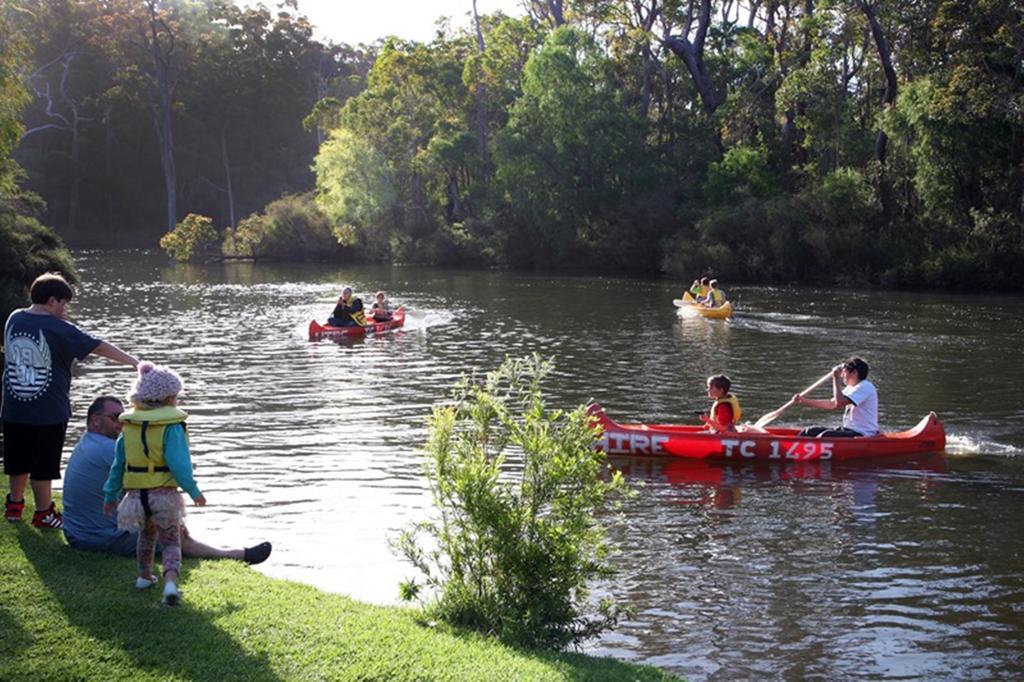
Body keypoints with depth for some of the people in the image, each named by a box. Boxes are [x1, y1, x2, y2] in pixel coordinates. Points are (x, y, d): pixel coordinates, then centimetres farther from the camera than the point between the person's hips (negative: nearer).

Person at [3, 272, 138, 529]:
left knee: (18, 462, 19)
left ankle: (14, 505, 32)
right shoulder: (58, 329, -15)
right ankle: (44, 513, 15)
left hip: (14, 409, 5)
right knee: (43, 466, 6)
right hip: (48, 412, -5)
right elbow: (99, 347, -14)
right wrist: (136, 363, -11)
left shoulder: (14, 320, 2)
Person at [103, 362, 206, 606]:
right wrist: (193, 492, -12)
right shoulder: (171, 426, -12)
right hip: (164, 494, -5)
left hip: (136, 494, 5)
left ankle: (144, 575, 42)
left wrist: (110, 495, 17)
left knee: (146, 534, 30)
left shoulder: (128, 427, 6)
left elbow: (118, 465, 10)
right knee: (171, 541, 3)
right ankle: (170, 582, -19)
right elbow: (178, 463, -19)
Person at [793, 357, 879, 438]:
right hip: (848, 430, 10)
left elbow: (839, 403, -25)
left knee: (825, 436, -32)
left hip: (863, 435, -10)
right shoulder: (851, 388, 16)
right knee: (809, 432, 2)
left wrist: (836, 379, -17)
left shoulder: (865, 387, -15)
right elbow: (831, 404, 19)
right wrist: (804, 401, 14)